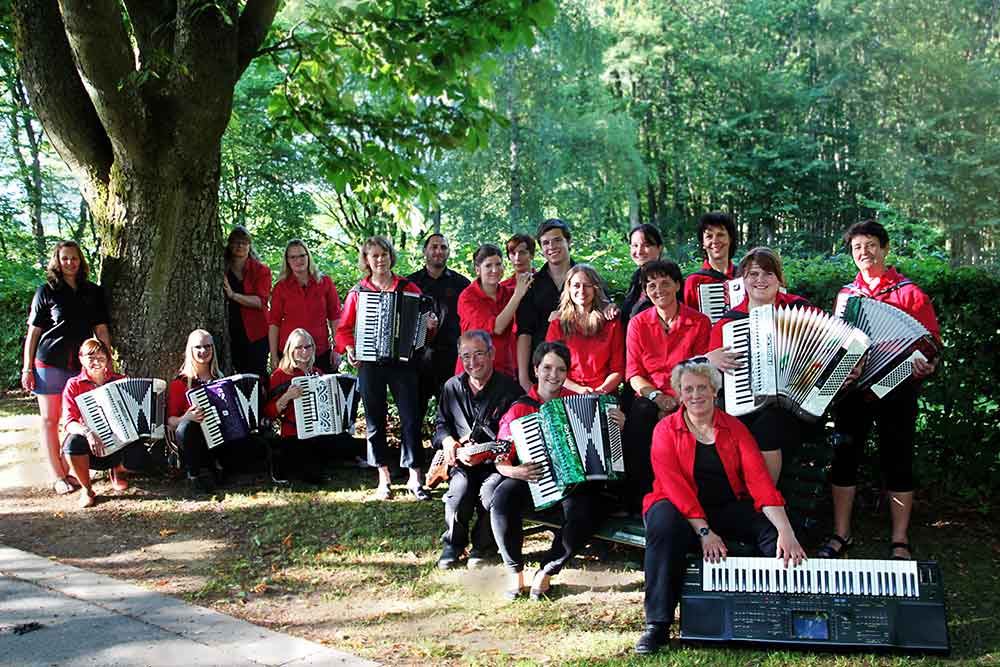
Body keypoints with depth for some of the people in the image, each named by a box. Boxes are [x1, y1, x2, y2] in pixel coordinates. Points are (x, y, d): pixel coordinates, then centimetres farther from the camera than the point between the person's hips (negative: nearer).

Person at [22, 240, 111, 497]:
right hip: (49, 363, -3)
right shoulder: (47, 291, 1)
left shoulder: (93, 292, 9)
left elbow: (101, 330, 10)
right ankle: (57, 477, 6)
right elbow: (33, 331, 2)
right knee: (50, 420, 1)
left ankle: (67, 469, 15)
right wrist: (27, 368, -2)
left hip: (81, 365, 3)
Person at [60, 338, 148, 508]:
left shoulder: (120, 382, 5)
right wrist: (88, 432, -35)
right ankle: (86, 489, -9)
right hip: (89, 448, -1)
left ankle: (117, 470, 13)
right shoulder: (74, 385, -2)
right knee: (74, 441, -36)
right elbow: (68, 422, -14)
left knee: (138, 458, -29)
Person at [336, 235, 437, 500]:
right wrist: (348, 347, -8)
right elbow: (344, 328, 11)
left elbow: (422, 317, 11)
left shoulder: (408, 288, 6)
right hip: (370, 364, 1)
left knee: (411, 419, -6)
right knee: (375, 421, 6)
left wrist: (430, 325, -12)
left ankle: (415, 478, 0)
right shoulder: (357, 292, 8)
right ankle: (384, 479, 16)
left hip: (403, 361, -1)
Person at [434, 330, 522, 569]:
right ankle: (453, 545, 1)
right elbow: (441, 423, 25)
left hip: (497, 463, -3)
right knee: (460, 489, -27)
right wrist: (447, 440, 2)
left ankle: (483, 546, -1)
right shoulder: (452, 387, 11)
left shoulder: (509, 388, -5)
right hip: (461, 462, 3)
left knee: (490, 491, -31)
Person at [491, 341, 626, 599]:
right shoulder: (519, 410, 4)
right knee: (501, 500, -31)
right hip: (531, 480, 0)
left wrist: (617, 427, -8)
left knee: (584, 512, -32)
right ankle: (515, 571, -9)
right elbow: (501, 460, 4)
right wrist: (513, 471, -19)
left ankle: (547, 571, -7)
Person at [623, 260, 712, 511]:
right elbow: (634, 373, 5)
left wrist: (676, 402, -14)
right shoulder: (638, 323, 10)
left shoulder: (700, 322, 5)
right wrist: (657, 396, -15)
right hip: (649, 397, 2)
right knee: (638, 418, -33)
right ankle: (638, 499, -24)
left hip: (685, 399, -1)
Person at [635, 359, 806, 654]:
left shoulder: (734, 428, 3)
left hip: (728, 507, 3)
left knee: (773, 530, -25)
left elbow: (759, 479, -10)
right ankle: (657, 625, -31)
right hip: (682, 509, -2)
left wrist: (786, 531, -24)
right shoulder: (666, 430, -2)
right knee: (664, 526, -37)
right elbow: (675, 485, -15)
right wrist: (704, 531, -28)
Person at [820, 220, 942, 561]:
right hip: (851, 387, 4)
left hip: (895, 389, -4)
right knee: (844, 459, 6)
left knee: (897, 462, 2)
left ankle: (900, 541, 13)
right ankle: (841, 534, 17)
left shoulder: (909, 293, -1)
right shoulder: (845, 294, 12)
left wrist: (928, 364, -23)